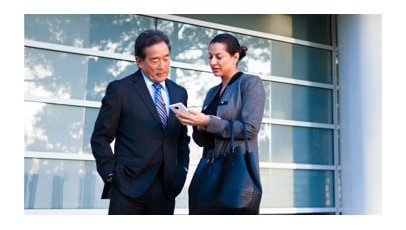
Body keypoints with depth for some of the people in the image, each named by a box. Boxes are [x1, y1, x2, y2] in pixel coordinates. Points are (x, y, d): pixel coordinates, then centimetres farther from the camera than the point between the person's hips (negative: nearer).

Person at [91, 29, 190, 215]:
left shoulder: (179, 93, 14)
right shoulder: (120, 90, -1)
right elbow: (100, 138, 1)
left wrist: (182, 171, 8)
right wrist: (111, 174, -6)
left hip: (166, 188, 4)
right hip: (129, 185, -4)